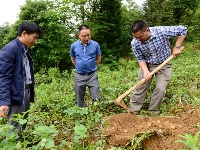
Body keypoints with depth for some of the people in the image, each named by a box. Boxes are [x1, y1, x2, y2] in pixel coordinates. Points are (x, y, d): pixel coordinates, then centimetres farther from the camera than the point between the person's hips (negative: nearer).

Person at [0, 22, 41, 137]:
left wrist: (30, 94, 15)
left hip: (26, 94, 9)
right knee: (15, 130, -1)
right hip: (16, 96, -9)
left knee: (22, 128, 18)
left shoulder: (25, 50, 13)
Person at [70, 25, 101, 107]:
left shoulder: (95, 44, -9)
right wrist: (80, 67, 11)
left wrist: (91, 67, 9)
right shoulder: (74, 45, -5)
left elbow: (98, 59, 6)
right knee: (79, 100, 12)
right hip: (79, 76, 2)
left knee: (96, 99, 1)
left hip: (92, 75, -1)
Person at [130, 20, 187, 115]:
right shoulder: (135, 43, -20)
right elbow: (140, 59, -9)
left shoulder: (162, 32, -28)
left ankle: (153, 113, 6)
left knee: (160, 89, -11)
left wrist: (177, 47, -18)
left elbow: (183, 30, -15)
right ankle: (133, 111, 15)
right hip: (147, 65, 2)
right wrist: (145, 71, -25)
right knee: (140, 88, 1)